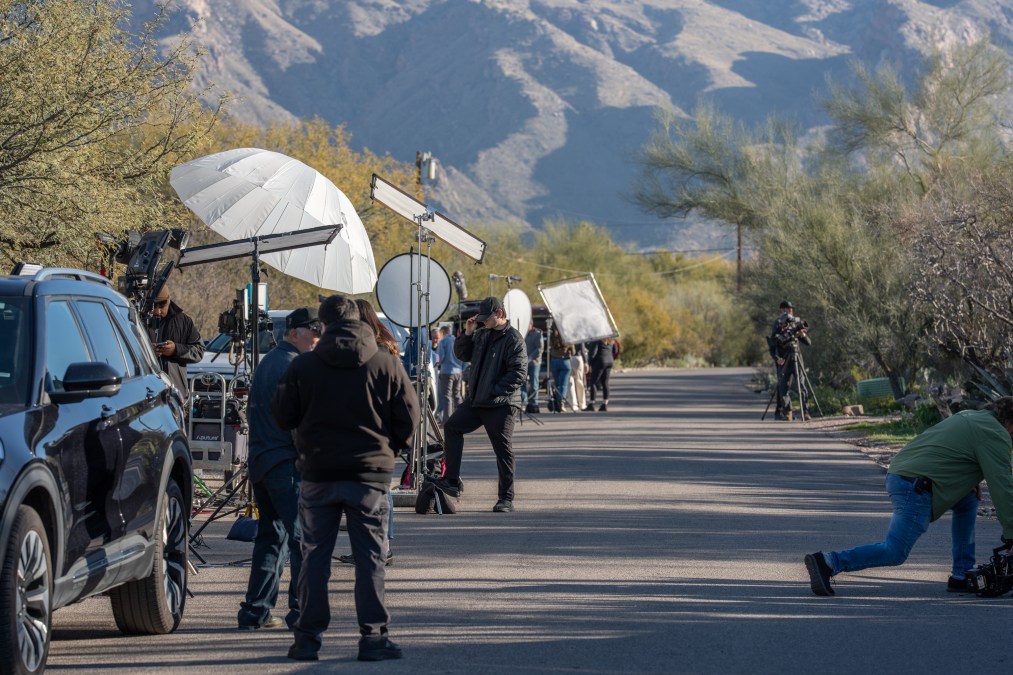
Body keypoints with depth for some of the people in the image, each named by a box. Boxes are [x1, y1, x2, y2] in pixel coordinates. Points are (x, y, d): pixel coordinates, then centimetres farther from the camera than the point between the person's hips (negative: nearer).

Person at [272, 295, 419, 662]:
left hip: (318, 474, 1)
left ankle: (308, 635, 8)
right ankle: (372, 635, 2)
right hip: (370, 474, 0)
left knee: (315, 556, 8)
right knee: (369, 556, 5)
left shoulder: (303, 365, -4)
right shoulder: (387, 364, -4)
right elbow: (408, 418, 0)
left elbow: (282, 416, 3)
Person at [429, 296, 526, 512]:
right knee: (452, 426, 1)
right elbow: (462, 354, 21)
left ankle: (506, 498, 4)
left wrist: (495, 390, -19)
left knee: (503, 449, -2)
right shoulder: (482, 334, 13)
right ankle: (452, 481, 4)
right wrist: (468, 334, 5)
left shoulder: (513, 338, -12)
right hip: (476, 400, 8)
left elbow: (519, 373, -18)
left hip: (501, 405, -8)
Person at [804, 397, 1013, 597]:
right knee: (894, 552, -12)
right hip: (916, 489, -10)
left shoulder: (969, 417, 28)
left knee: (968, 500, 23)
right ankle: (829, 562, -19)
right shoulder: (994, 434, -1)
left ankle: (961, 576, 21)